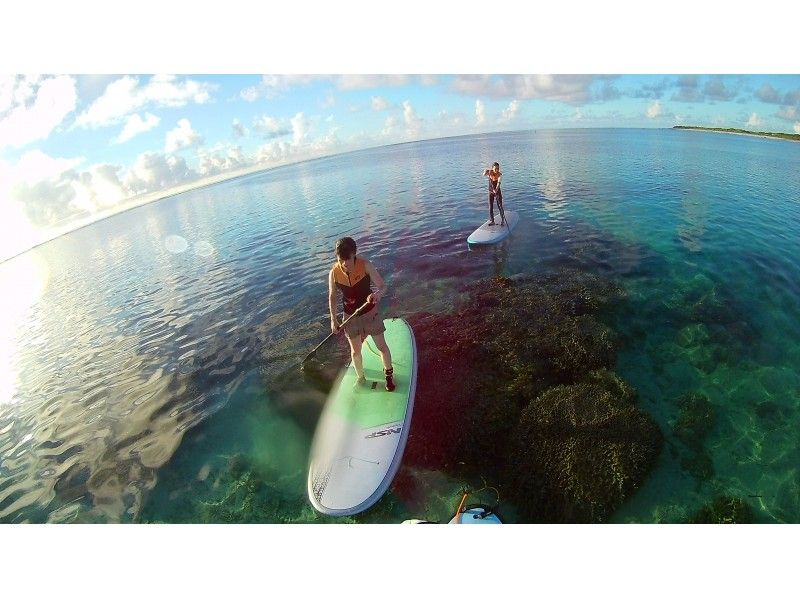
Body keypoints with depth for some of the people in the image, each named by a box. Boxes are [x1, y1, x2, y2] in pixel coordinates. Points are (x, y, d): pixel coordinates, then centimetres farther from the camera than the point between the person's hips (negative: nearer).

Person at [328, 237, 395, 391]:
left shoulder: (365, 265, -23)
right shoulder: (334, 273, -16)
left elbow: (383, 286, -26)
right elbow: (332, 297, -1)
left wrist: (377, 294, -49)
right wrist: (333, 319, -4)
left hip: (370, 313, -1)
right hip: (350, 316, 2)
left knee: (382, 346, 13)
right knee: (355, 351, 16)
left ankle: (389, 375, 38)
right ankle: (360, 377, 41)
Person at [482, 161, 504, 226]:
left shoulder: (499, 175, -17)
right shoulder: (490, 173, -10)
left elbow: (498, 183, -31)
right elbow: (484, 175, -30)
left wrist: (496, 189, -49)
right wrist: (486, 171, -51)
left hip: (498, 192, -2)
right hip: (491, 192, 3)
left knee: (500, 206, 0)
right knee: (490, 207, 6)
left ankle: (502, 220, 18)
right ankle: (492, 221, 18)